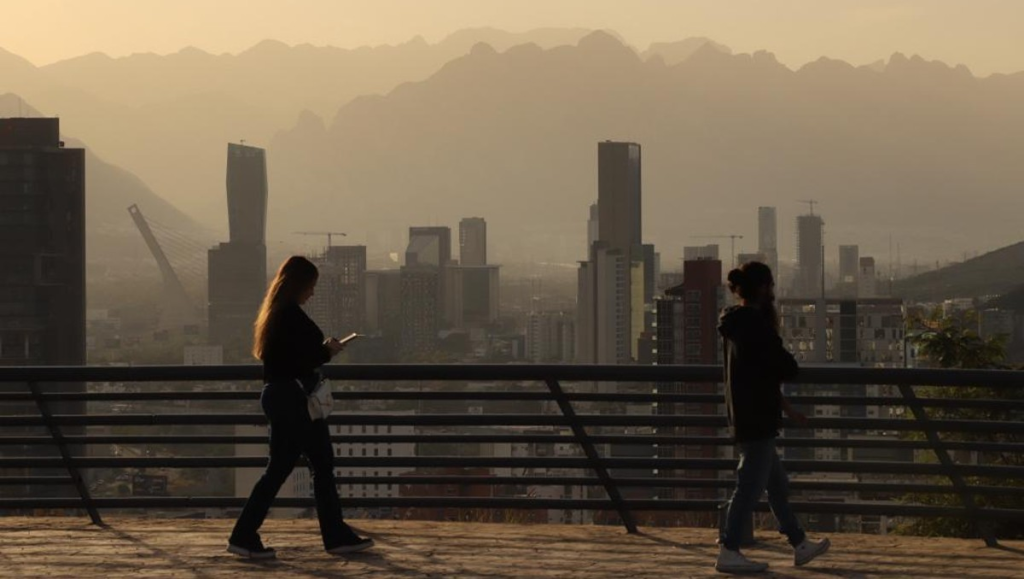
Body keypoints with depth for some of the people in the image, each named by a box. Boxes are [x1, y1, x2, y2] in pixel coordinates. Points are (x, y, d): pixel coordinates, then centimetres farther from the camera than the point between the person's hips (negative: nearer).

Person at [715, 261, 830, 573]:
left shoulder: (737, 324, 13)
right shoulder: (757, 326, -17)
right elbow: (788, 369, -15)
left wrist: (785, 407, 25)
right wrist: (776, 336, 4)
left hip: (744, 418, 10)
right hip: (757, 421, -10)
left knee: (777, 485, 16)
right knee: (750, 487, -5)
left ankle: (800, 545, 25)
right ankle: (729, 553, -3)